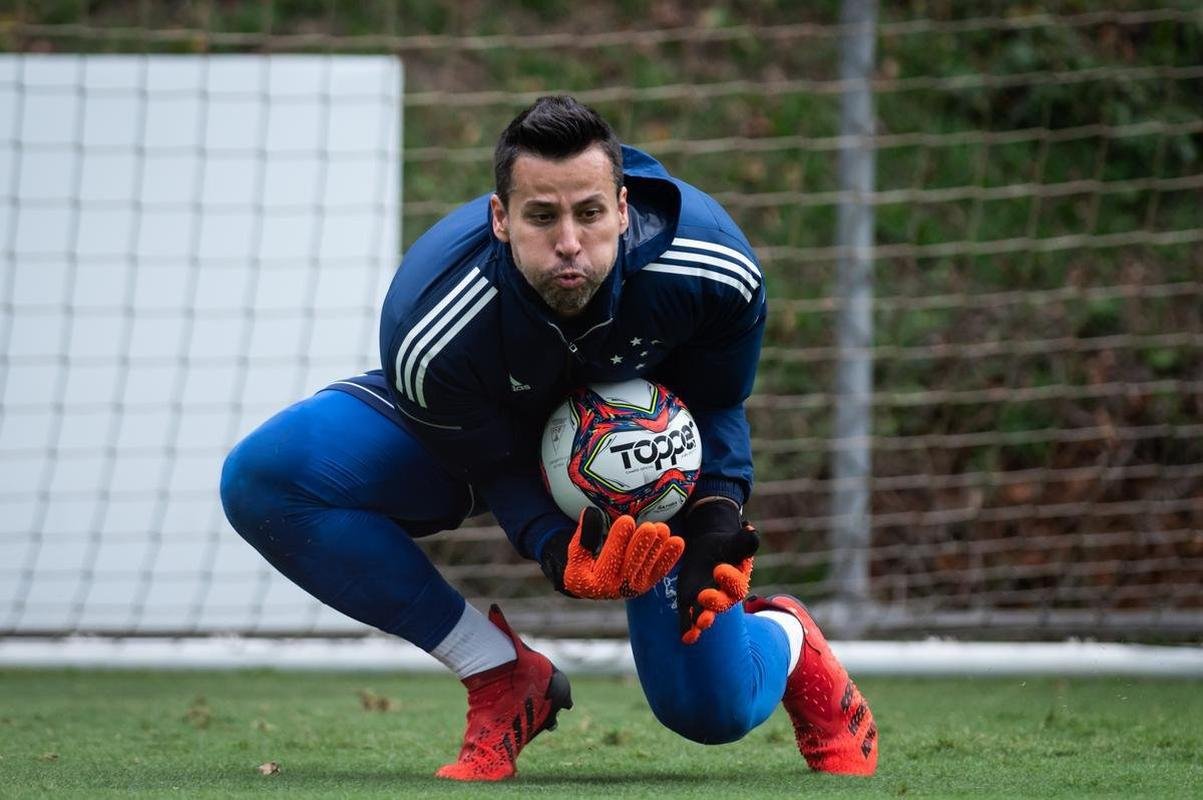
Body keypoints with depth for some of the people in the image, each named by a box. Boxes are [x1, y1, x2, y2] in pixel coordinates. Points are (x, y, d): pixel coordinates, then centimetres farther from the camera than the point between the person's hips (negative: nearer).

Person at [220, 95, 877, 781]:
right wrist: (560, 551, -41)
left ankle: (788, 639, 31)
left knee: (714, 710, -11)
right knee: (263, 476, -27)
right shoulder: (430, 333, -39)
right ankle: (503, 678, -13)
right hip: (485, 438, 0)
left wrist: (718, 510, -30)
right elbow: (493, 467, -21)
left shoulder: (717, 273, -34)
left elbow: (716, 406, -12)